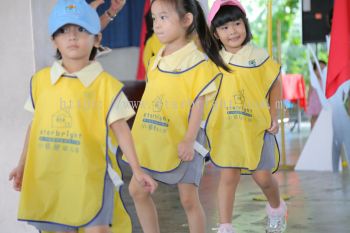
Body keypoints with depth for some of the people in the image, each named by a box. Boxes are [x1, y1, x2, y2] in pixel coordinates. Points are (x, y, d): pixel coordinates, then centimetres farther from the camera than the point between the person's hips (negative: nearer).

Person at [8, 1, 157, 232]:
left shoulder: (106, 84, -6)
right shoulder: (40, 80, 5)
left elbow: (120, 129, -4)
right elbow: (35, 125, 13)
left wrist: (137, 170, -7)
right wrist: (23, 164, 15)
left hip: (90, 175, -3)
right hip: (48, 175, 3)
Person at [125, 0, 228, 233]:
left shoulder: (197, 61, -11)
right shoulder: (155, 62, 9)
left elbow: (199, 104, -14)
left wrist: (189, 140, -22)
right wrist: (139, 133, 16)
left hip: (181, 143, -7)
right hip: (152, 141, 7)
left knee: (189, 198, -1)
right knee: (137, 190, 10)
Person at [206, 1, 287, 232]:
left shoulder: (259, 56, -7)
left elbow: (275, 84, 3)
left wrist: (273, 115, -2)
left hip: (257, 126, -1)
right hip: (226, 129, 1)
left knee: (263, 176, 8)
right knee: (228, 177, 1)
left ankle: (276, 209, 39)